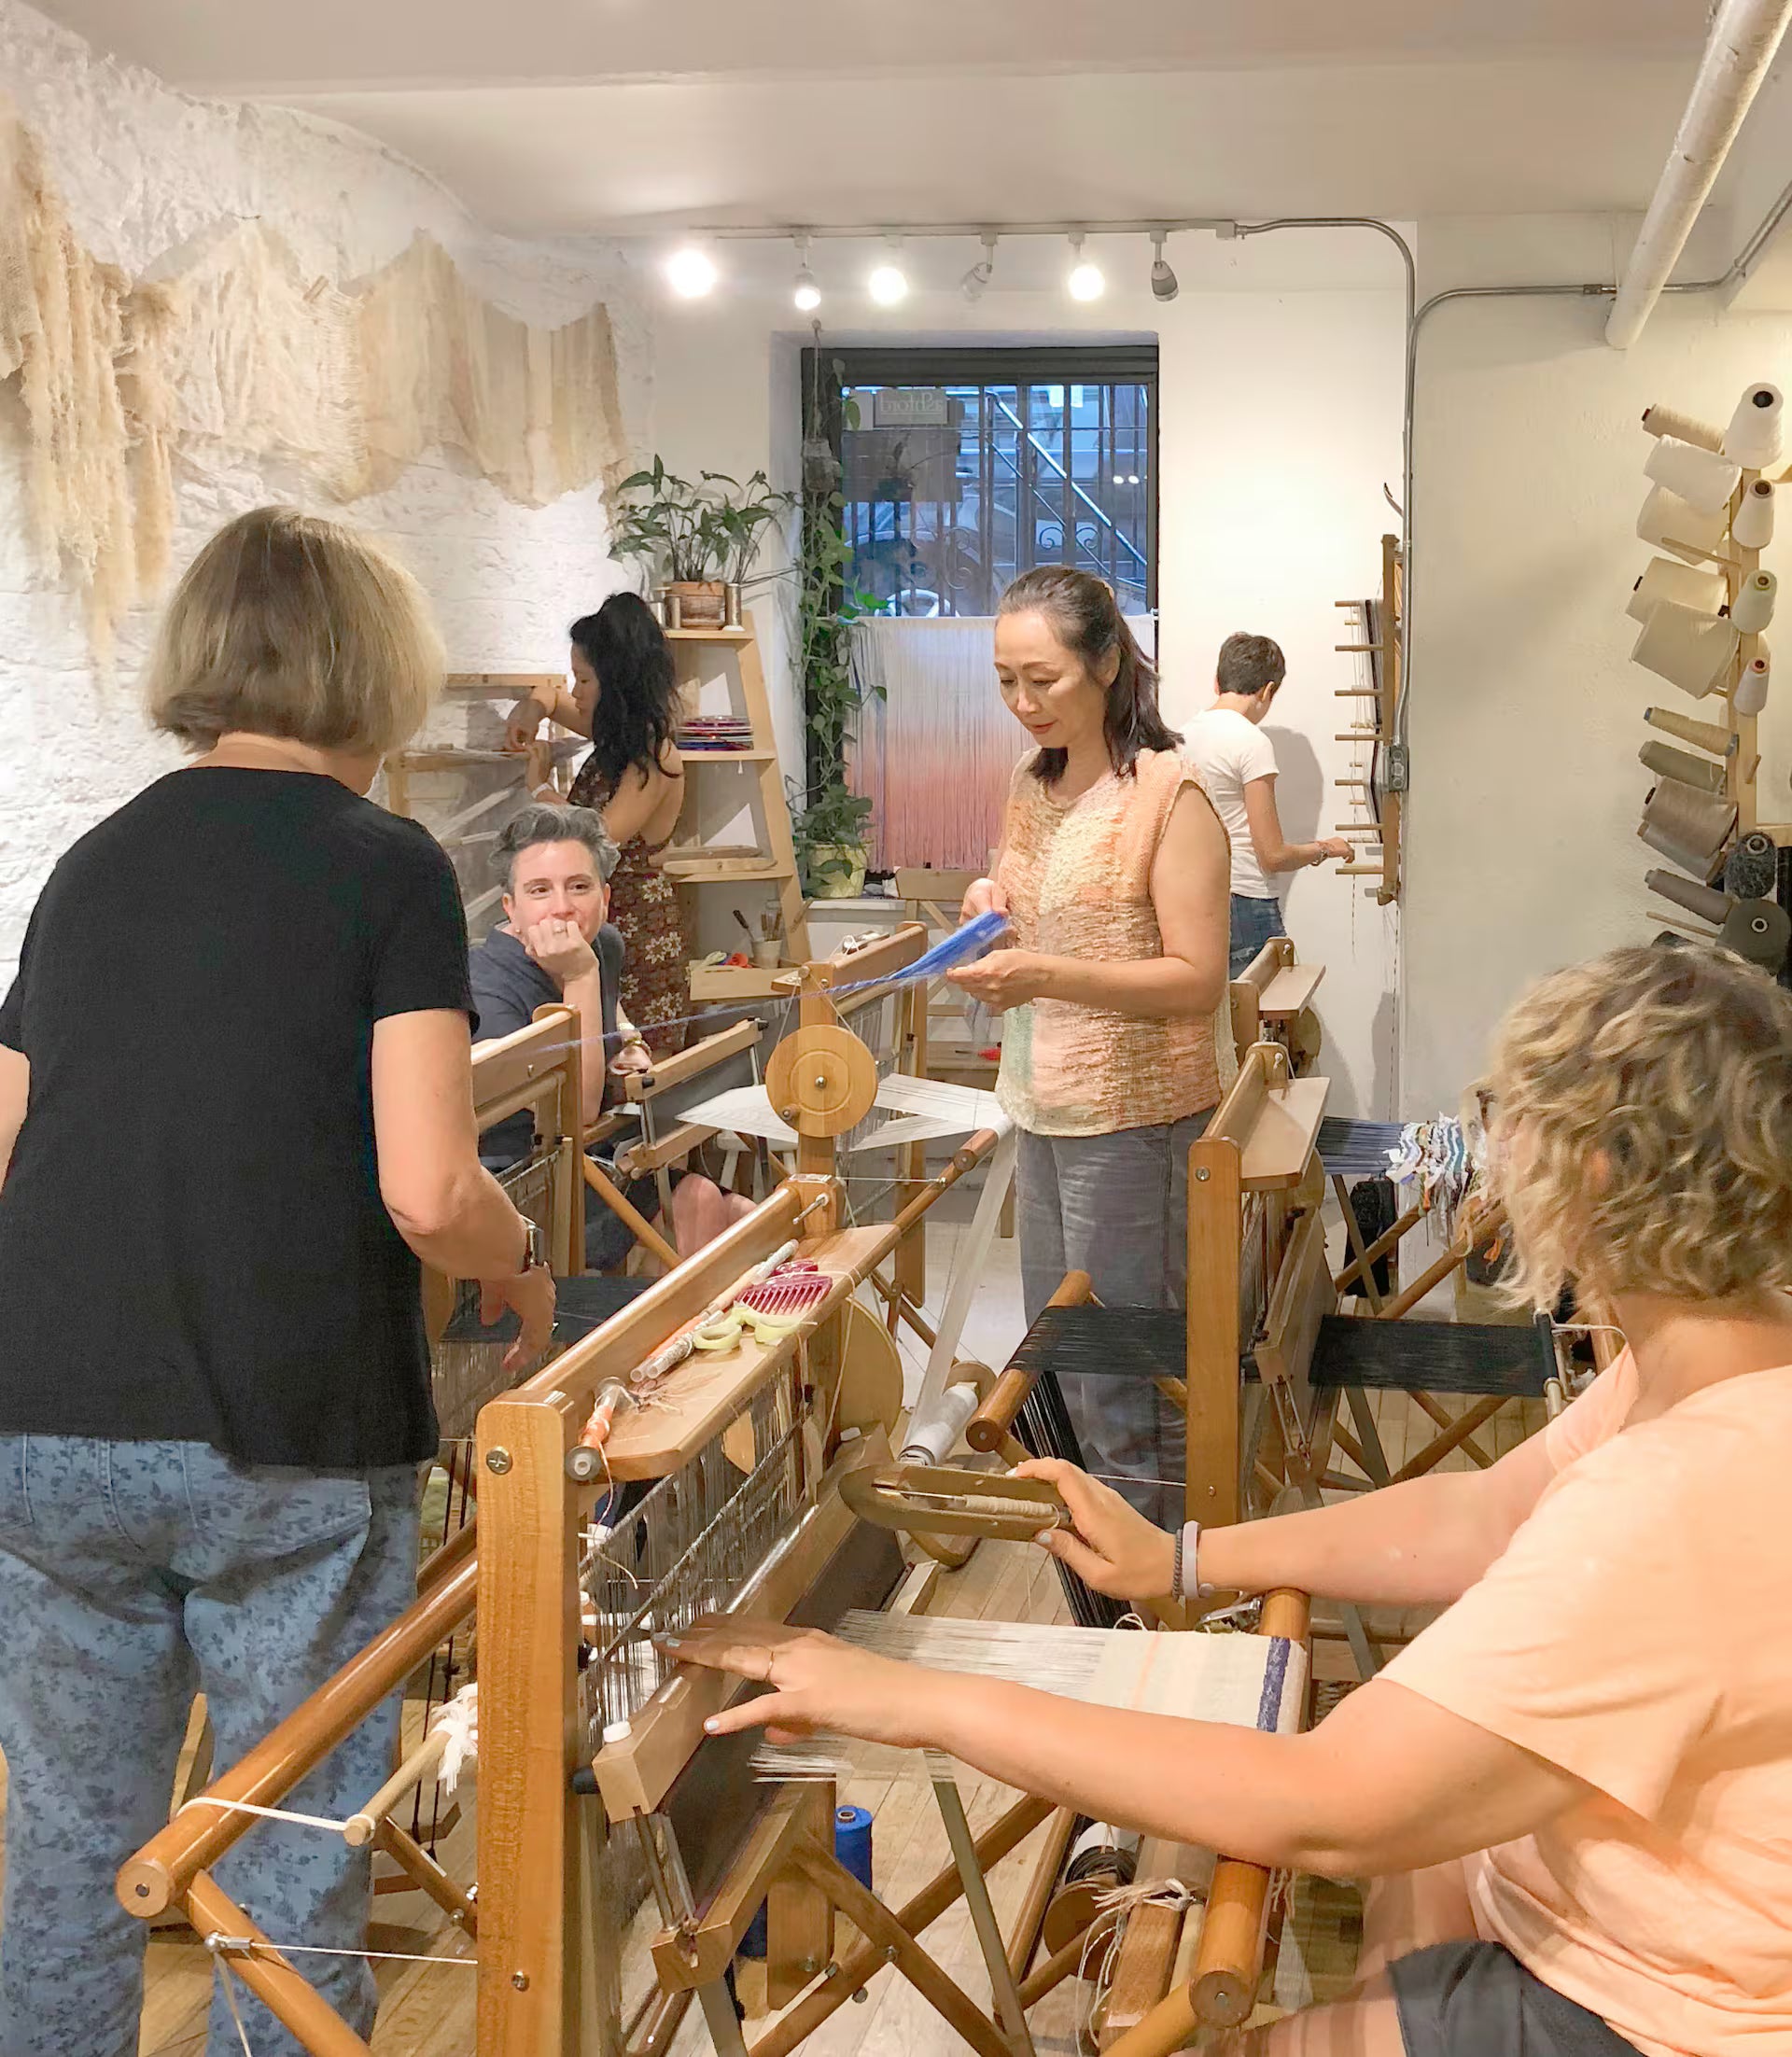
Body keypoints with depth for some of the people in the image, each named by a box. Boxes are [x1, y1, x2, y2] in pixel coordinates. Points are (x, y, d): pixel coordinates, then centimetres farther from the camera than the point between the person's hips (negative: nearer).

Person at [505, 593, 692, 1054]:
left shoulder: (654, 760, -17)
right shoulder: (617, 734, 9)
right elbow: (556, 700, 29)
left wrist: (552, 804, -3)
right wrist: (535, 707, 6)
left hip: (640, 933, -9)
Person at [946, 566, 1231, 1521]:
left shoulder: (1167, 792, -13)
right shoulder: (1032, 782, 10)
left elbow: (1196, 980, -16)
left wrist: (1045, 976, -26)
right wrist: (993, 911, 1)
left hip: (1132, 1117, -8)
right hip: (1041, 1107, 8)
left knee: (1124, 1381, -2)